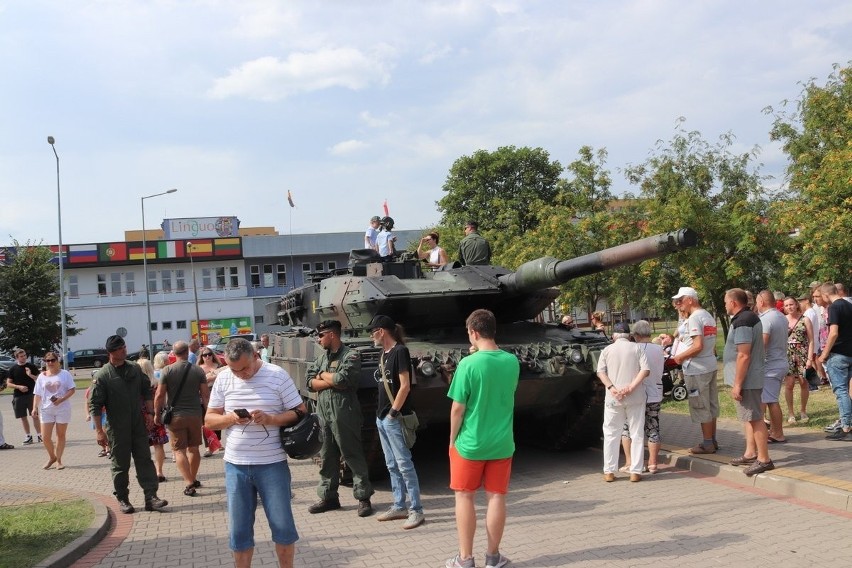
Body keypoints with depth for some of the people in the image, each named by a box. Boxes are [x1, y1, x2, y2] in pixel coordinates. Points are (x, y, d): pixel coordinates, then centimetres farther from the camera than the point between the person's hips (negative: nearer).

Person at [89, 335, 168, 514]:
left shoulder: (135, 369, 5)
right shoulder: (103, 376, -10)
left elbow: (147, 391, 15)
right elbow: (95, 405, -9)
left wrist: (149, 412, 6)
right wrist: (99, 430, -12)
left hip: (139, 425, 4)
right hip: (117, 428, -4)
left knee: (145, 460, 2)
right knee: (120, 465, 6)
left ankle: (151, 497, 3)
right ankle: (122, 499, 19)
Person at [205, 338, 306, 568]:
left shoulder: (277, 375, -6)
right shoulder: (223, 379, 3)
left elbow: (300, 413, -4)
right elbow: (209, 420, 7)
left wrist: (270, 419, -21)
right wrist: (230, 419, -15)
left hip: (272, 464, -2)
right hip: (236, 465, 3)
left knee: (282, 525, 5)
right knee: (239, 529, 9)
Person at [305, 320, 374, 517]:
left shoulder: (350, 356, -6)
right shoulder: (322, 357, 15)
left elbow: (343, 379, -21)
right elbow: (310, 382, 6)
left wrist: (323, 376, -4)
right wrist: (333, 380, -9)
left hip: (344, 415, -7)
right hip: (324, 414, 7)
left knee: (353, 456, -1)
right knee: (327, 458, 12)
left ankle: (363, 498, 6)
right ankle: (328, 497, 22)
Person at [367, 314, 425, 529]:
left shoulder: (400, 352, -13)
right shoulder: (384, 353, 13)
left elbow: (405, 386, -16)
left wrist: (394, 412, -14)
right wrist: (381, 412, 9)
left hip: (395, 418, -9)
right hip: (382, 417, 9)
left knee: (404, 464, -7)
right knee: (392, 465, 13)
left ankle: (416, 511, -2)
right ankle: (399, 507, 21)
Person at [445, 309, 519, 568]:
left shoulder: (468, 364, -17)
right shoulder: (512, 362, -2)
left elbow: (458, 408, -14)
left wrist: (452, 440, 0)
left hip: (470, 443, -4)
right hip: (502, 443, 4)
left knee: (464, 497, 10)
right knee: (496, 497, 11)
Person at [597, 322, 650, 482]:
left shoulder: (607, 350, 4)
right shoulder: (637, 348, 3)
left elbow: (600, 372, -5)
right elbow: (645, 370, -8)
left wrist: (612, 388, -13)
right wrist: (631, 387, -13)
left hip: (613, 398, 1)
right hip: (635, 397, 0)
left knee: (611, 434, 9)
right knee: (637, 434, 7)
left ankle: (609, 472, 8)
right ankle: (635, 472, 5)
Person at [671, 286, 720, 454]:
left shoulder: (694, 318, -16)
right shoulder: (708, 316, 13)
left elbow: (698, 346, -24)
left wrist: (680, 356, -11)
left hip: (697, 369, -10)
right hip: (711, 366, 10)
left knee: (701, 408, -1)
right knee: (711, 406, 14)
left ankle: (707, 444, 5)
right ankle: (712, 441, 22)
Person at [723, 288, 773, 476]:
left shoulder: (742, 322, -20)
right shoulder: (751, 317, 14)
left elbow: (743, 356, -25)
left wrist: (737, 384, -22)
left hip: (746, 380, -11)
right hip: (752, 379, 11)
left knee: (754, 419, -5)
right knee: (750, 417, 17)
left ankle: (764, 459, 0)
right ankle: (750, 454, 25)